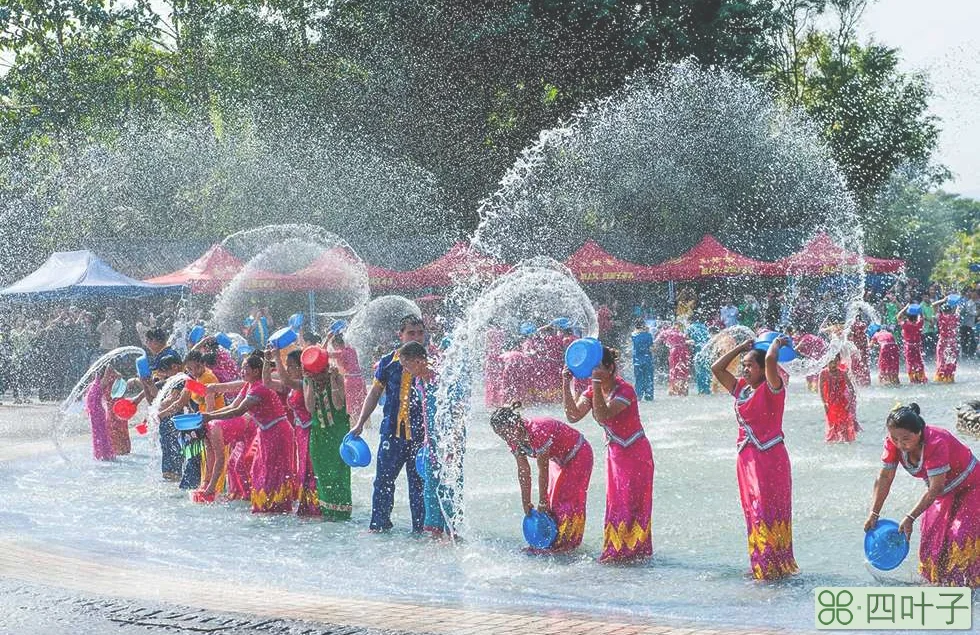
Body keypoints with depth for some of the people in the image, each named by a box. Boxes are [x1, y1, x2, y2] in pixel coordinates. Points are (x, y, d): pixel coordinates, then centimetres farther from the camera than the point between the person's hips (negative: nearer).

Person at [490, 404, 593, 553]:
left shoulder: (538, 431, -39)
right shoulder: (514, 440, -14)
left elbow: (543, 471, -32)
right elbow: (523, 471, -7)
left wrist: (542, 503, -24)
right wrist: (526, 503, -8)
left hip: (578, 454, -8)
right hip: (559, 459, 8)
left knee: (566, 496, -11)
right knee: (551, 500, 5)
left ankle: (566, 542, -5)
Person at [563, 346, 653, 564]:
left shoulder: (624, 390, -22)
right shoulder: (593, 390, 0)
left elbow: (603, 416, -36)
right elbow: (574, 415, -11)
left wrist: (597, 385, -41)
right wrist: (566, 385, -18)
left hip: (636, 454, -8)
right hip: (615, 454, 8)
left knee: (631, 503, -4)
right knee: (616, 503, 10)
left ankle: (630, 551, 2)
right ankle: (616, 550, 17)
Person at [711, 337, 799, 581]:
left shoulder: (771, 389, -7)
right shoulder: (741, 389, 13)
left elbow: (770, 360, -25)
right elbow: (717, 368, 18)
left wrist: (777, 343, -6)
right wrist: (740, 348, 16)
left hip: (770, 458, -7)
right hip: (747, 458, 8)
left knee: (769, 513, -9)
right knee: (753, 514, 10)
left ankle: (777, 566, -5)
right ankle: (760, 567, 16)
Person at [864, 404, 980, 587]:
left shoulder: (936, 443, -39)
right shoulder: (893, 443, -20)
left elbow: (935, 489, -36)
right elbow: (884, 478, -12)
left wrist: (910, 518, -35)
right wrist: (874, 514, -17)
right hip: (944, 493, 7)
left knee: (962, 536, -17)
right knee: (932, 536, 6)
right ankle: (937, 581, 21)